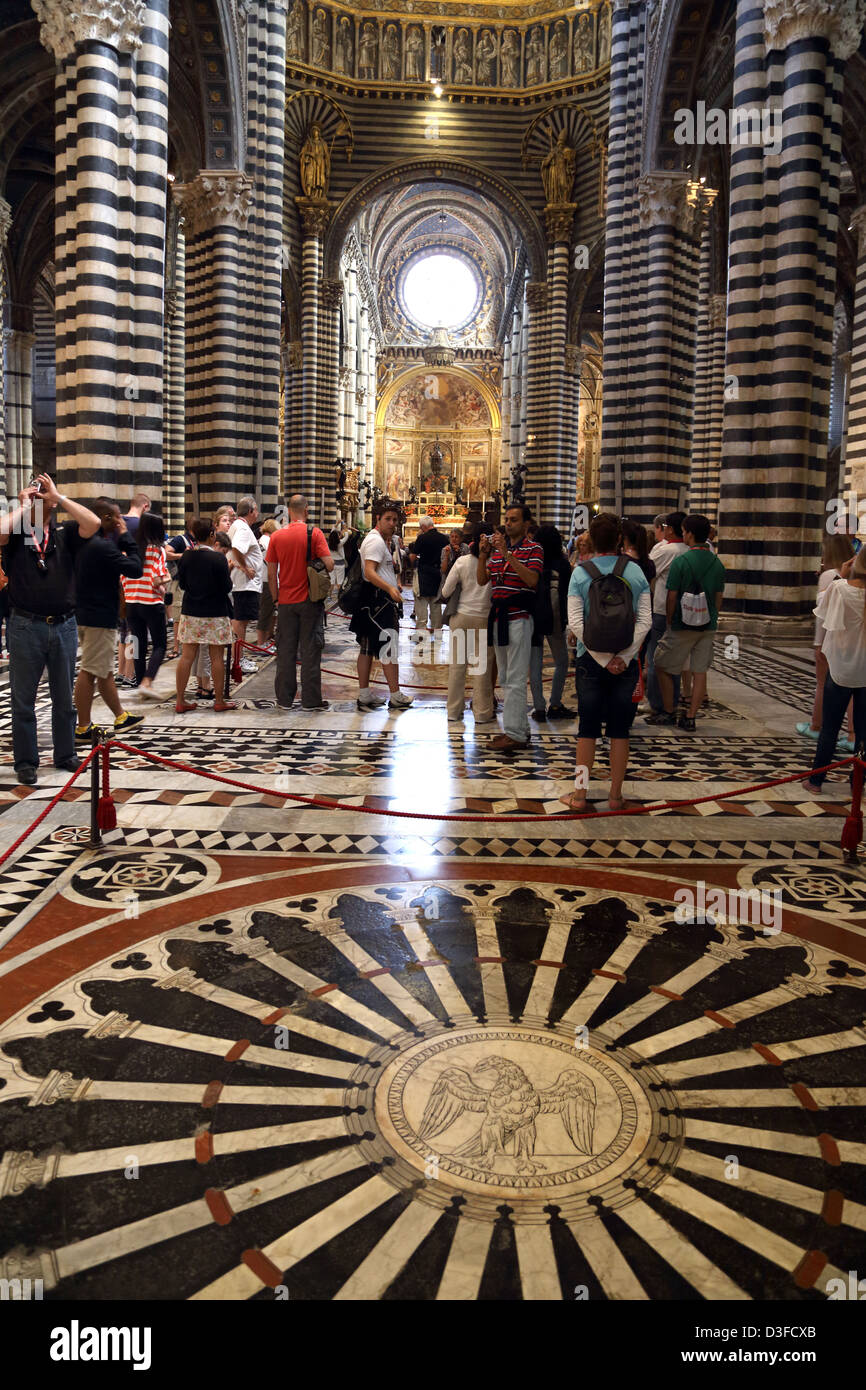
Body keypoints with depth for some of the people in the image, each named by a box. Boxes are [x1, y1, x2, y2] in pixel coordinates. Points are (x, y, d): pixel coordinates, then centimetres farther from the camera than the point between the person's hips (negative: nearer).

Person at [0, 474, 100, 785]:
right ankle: (25, 762, 16)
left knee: (64, 698, 13)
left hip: (64, 625, 2)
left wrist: (58, 496, -8)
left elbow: (93, 523, -13)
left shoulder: (64, 533, 4)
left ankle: (65, 754, 27)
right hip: (26, 627, -2)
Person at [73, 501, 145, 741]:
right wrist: (126, 537, -9)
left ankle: (121, 717, 32)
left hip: (85, 613, 10)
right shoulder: (103, 546, -20)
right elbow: (135, 570, -19)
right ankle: (83, 729, 2)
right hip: (99, 618, -10)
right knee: (90, 672, -4)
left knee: (106, 670, 19)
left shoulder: (84, 543, 10)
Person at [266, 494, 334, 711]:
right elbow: (329, 564, -14)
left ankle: (284, 699, 14)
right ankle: (311, 699, 6)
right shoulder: (314, 533, -7)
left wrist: (276, 599, 12)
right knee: (310, 651, 3)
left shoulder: (276, 536, 1)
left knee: (285, 650, 9)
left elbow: (271, 574, 3)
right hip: (310, 601, -2)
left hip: (286, 601, 3)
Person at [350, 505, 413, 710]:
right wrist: (390, 588, -38)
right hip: (379, 600, -11)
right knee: (389, 647, -5)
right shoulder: (376, 541, -14)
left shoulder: (379, 540, 20)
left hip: (371, 601, 11)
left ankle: (364, 695, 15)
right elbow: (369, 572, -27)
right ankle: (396, 696, 0)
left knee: (367, 647, 10)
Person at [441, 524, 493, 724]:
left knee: (457, 664, 8)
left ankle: (454, 711, 14)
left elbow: (446, 591, 0)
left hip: (461, 616, 2)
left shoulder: (462, 561, -2)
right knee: (482, 665, 4)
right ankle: (481, 713, 8)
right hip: (483, 618, -2)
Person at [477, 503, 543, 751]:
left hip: (519, 617, -8)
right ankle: (520, 728, 19)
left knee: (515, 679, -9)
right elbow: (482, 580, 11)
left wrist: (507, 554, -23)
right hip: (498, 617, 8)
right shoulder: (498, 548, 16)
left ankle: (514, 733, -7)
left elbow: (532, 580, -20)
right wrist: (483, 555, -4)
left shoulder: (533, 549, -4)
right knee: (505, 679, 11)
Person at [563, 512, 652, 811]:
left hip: (590, 659, -1)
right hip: (626, 662, 1)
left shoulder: (580, 572, -5)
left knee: (588, 728, 8)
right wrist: (623, 657, -10)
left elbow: (576, 623, -11)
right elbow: (645, 620, -7)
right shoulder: (635, 571, -1)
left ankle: (580, 794, 11)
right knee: (620, 730, 8)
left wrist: (603, 660, -9)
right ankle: (615, 796, 15)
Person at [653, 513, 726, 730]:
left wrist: (669, 623, 2)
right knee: (700, 672, 7)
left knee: (662, 667, 10)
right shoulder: (717, 563, 4)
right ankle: (690, 718, 9)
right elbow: (718, 597, 10)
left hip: (683, 625, -5)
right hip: (707, 626, 5)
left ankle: (669, 714, 14)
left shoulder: (681, 561, -13)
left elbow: (671, 597, -10)